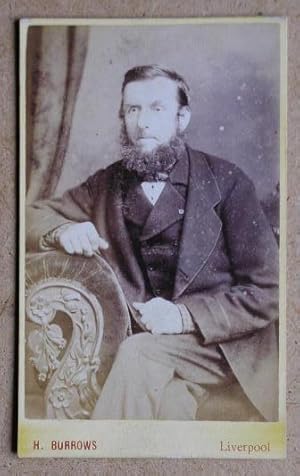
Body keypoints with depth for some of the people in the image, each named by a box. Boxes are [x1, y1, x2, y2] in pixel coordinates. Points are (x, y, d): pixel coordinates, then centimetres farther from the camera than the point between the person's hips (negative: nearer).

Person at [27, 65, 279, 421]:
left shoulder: (226, 182, -6)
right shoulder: (108, 184, 6)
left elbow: (266, 292, -5)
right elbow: (33, 216, 14)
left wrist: (184, 316, -19)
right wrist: (62, 231, -10)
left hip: (219, 340, -2)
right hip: (142, 341, 3)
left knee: (137, 355, -30)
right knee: (168, 399, -30)